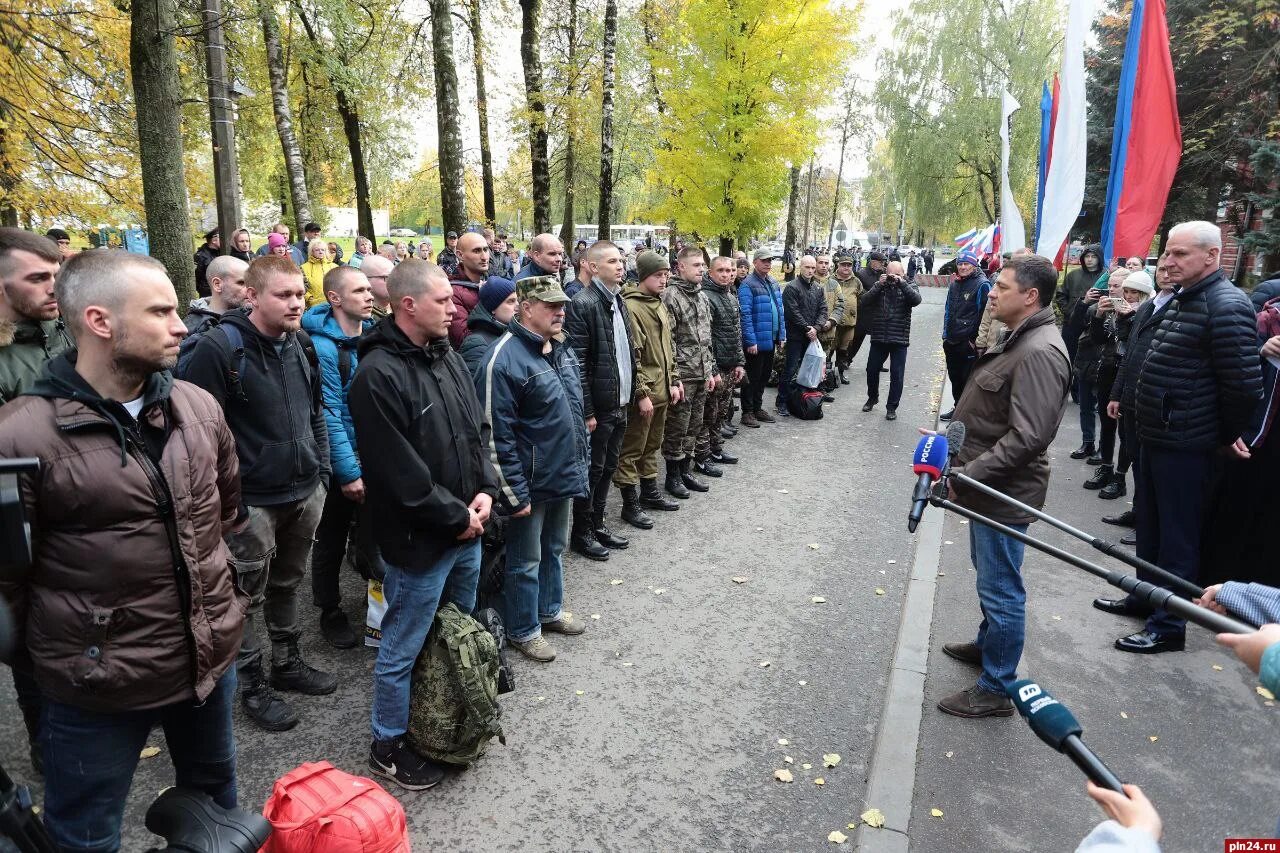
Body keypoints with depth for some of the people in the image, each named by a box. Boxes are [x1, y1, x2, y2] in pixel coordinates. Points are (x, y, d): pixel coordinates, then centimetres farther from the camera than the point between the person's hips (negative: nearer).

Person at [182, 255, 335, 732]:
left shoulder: (299, 345, 7)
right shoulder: (220, 347, -16)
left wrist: (322, 467, 13)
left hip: (305, 492, 7)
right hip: (252, 500, -6)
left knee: (288, 585, 21)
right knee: (249, 597, 9)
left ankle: (288, 663, 38)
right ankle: (252, 684, 25)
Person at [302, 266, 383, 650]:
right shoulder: (323, 347, -19)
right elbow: (328, 416, -20)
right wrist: (348, 473, -19)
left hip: (374, 456, 5)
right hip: (341, 461, -5)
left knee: (373, 529, 18)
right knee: (332, 539, 12)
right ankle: (330, 611, 30)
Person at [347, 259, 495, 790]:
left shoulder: (448, 358, 6)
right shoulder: (379, 375, -21)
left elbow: (478, 431, 12)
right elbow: (401, 473, -23)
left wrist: (484, 490, -2)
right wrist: (456, 517, -15)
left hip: (467, 529, 9)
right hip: (420, 539, -9)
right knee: (403, 648, 9)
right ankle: (388, 746, 30)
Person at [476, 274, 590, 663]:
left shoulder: (562, 351, 7)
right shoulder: (505, 357, -21)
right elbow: (496, 434, -22)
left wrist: (582, 463, 16)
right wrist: (514, 493, -20)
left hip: (565, 476, 8)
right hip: (531, 483, -8)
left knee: (553, 549, 24)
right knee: (525, 560, 9)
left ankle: (549, 611, 43)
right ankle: (523, 630, 27)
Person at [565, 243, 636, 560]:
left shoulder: (618, 300, 11)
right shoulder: (583, 304, -15)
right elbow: (577, 363, -18)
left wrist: (629, 395, 12)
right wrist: (587, 411, -19)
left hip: (619, 404, 8)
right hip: (599, 406, -8)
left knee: (608, 468, 17)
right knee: (593, 470, 4)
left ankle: (597, 524, 31)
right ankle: (581, 533, 19)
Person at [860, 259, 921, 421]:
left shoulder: (909, 285, 2)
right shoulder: (879, 285, 6)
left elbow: (916, 299, -18)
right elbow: (864, 302, -8)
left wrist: (902, 283, -22)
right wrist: (878, 285, -16)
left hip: (899, 340, -2)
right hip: (878, 338, 2)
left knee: (897, 375, 0)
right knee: (872, 370, 12)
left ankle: (892, 407, 11)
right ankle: (872, 398, 35)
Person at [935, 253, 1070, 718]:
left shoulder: (1040, 353, -23)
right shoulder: (1018, 340, 11)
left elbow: (1026, 438, -29)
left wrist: (966, 475, -27)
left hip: (1004, 494, -10)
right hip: (987, 485, 11)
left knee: (1000, 590, 2)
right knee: (989, 577, 26)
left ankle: (996, 689, 15)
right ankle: (987, 644, 45)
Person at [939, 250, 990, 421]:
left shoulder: (982, 285, -9)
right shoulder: (954, 284, 14)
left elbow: (984, 314, -12)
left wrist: (975, 339, -13)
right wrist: (946, 335, 15)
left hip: (969, 343, -7)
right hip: (951, 342, 7)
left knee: (967, 379, -1)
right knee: (954, 377, 15)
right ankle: (957, 409, 28)